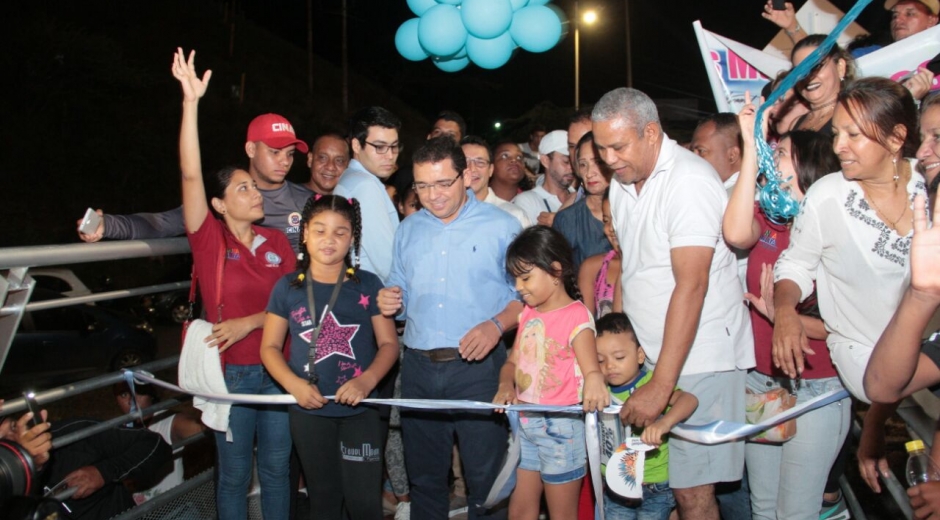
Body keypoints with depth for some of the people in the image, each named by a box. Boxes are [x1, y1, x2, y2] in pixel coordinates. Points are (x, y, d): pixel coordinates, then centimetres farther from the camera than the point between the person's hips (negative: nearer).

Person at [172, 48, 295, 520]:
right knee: (234, 473, 10)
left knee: (276, 467, 14)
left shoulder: (277, 242, 4)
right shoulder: (210, 240, -6)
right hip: (230, 372, -3)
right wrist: (191, 100, -25)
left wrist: (250, 322, -14)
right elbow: (191, 175, -18)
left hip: (279, 368, 3)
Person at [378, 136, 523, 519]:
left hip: (477, 366, -4)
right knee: (423, 476, 16)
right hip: (419, 368, 4)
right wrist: (390, 303, -2)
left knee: (485, 478, 2)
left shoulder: (501, 226, -2)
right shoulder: (408, 229, 13)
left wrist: (497, 324, -21)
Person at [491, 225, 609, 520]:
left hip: (560, 426, -7)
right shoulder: (528, 314, 7)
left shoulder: (576, 316, -14)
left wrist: (594, 381, -49)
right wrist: (506, 386, -9)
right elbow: (512, 362, 12)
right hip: (525, 423, 7)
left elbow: (592, 371, -26)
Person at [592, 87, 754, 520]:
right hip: (649, 354, 7)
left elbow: (691, 285, -22)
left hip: (700, 356, -7)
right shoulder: (622, 183, 10)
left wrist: (661, 384, -25)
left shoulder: (689, 181, -16)